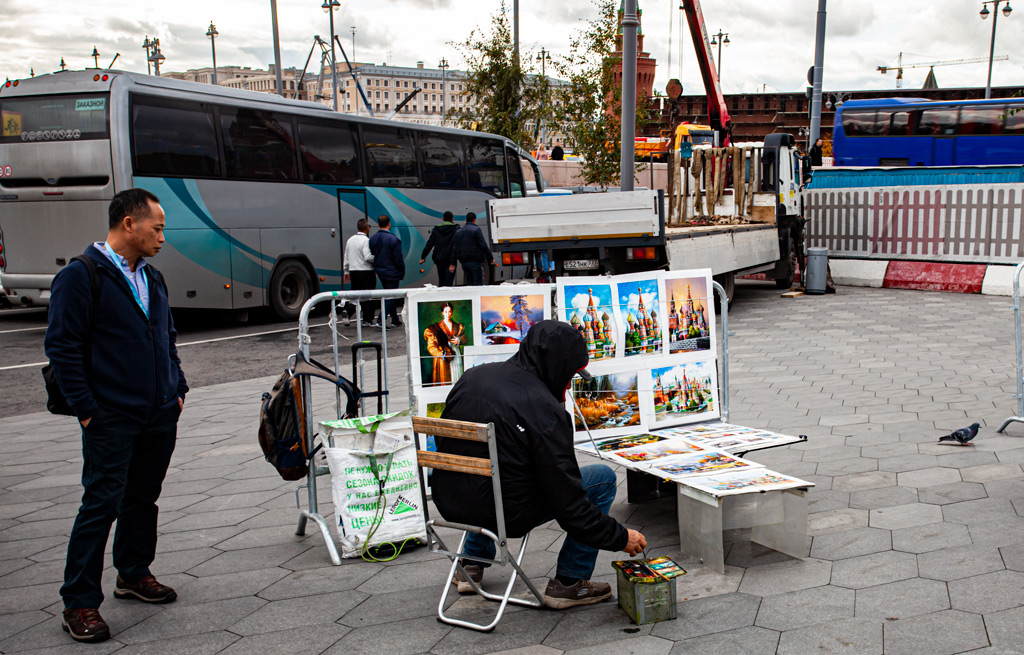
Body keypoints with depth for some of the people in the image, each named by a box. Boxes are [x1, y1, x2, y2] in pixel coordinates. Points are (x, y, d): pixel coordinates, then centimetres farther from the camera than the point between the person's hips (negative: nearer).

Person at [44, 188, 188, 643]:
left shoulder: (152, 279, 14)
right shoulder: (80, 277, -10)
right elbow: (62, 347, -12)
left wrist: (177, 388, 14)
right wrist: (87, 410, -14)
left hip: (160, 416, 7)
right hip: (111, 421, -7)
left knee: (143, 498, 16)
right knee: (101, 504, -3)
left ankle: (133, 574, 33)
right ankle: (79, 604, 7)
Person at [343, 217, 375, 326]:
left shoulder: (350, 240, 10)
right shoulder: (366, 240, -13)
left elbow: (346, 257, 15)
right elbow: (368, 257, -22)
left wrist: (346, 271, 22)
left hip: (353, 271, 6)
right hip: (366, 272, -6)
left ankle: (348, 311, -11)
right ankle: (367, 320, 5)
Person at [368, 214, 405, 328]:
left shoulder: (372, 239, 2)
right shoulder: (393, 239, -16)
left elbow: (372, 256, 6)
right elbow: (398, 259, -15)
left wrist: (377, 268, 15)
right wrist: (402, 272, -4)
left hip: (380, 271, 7)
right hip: (392, 272, -7)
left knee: (390, 296, 18)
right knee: (391, 297, -2)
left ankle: (395, 320, 24)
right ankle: (380, 321, -12)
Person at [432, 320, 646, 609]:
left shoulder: (472, 376, 2)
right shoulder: (544, 410, -19)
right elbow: (567, 503, -18)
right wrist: (620, 537, -6)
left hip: (448, 502, 7)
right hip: (505, 515, -7)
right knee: (604, 478, 3)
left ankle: (472, 566, 38)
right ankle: (568, 583, 8)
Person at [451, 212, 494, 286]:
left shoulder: (458, 231, 14)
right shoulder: (476, 230, -7)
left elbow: (455, 248, 13)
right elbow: (483, 246, -13)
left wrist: (453, 264, 14)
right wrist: (491, 258, -8)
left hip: (464, 262, 6)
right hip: (474, 261, -6)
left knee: (469, 284, 10)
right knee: (478, 284, -5)